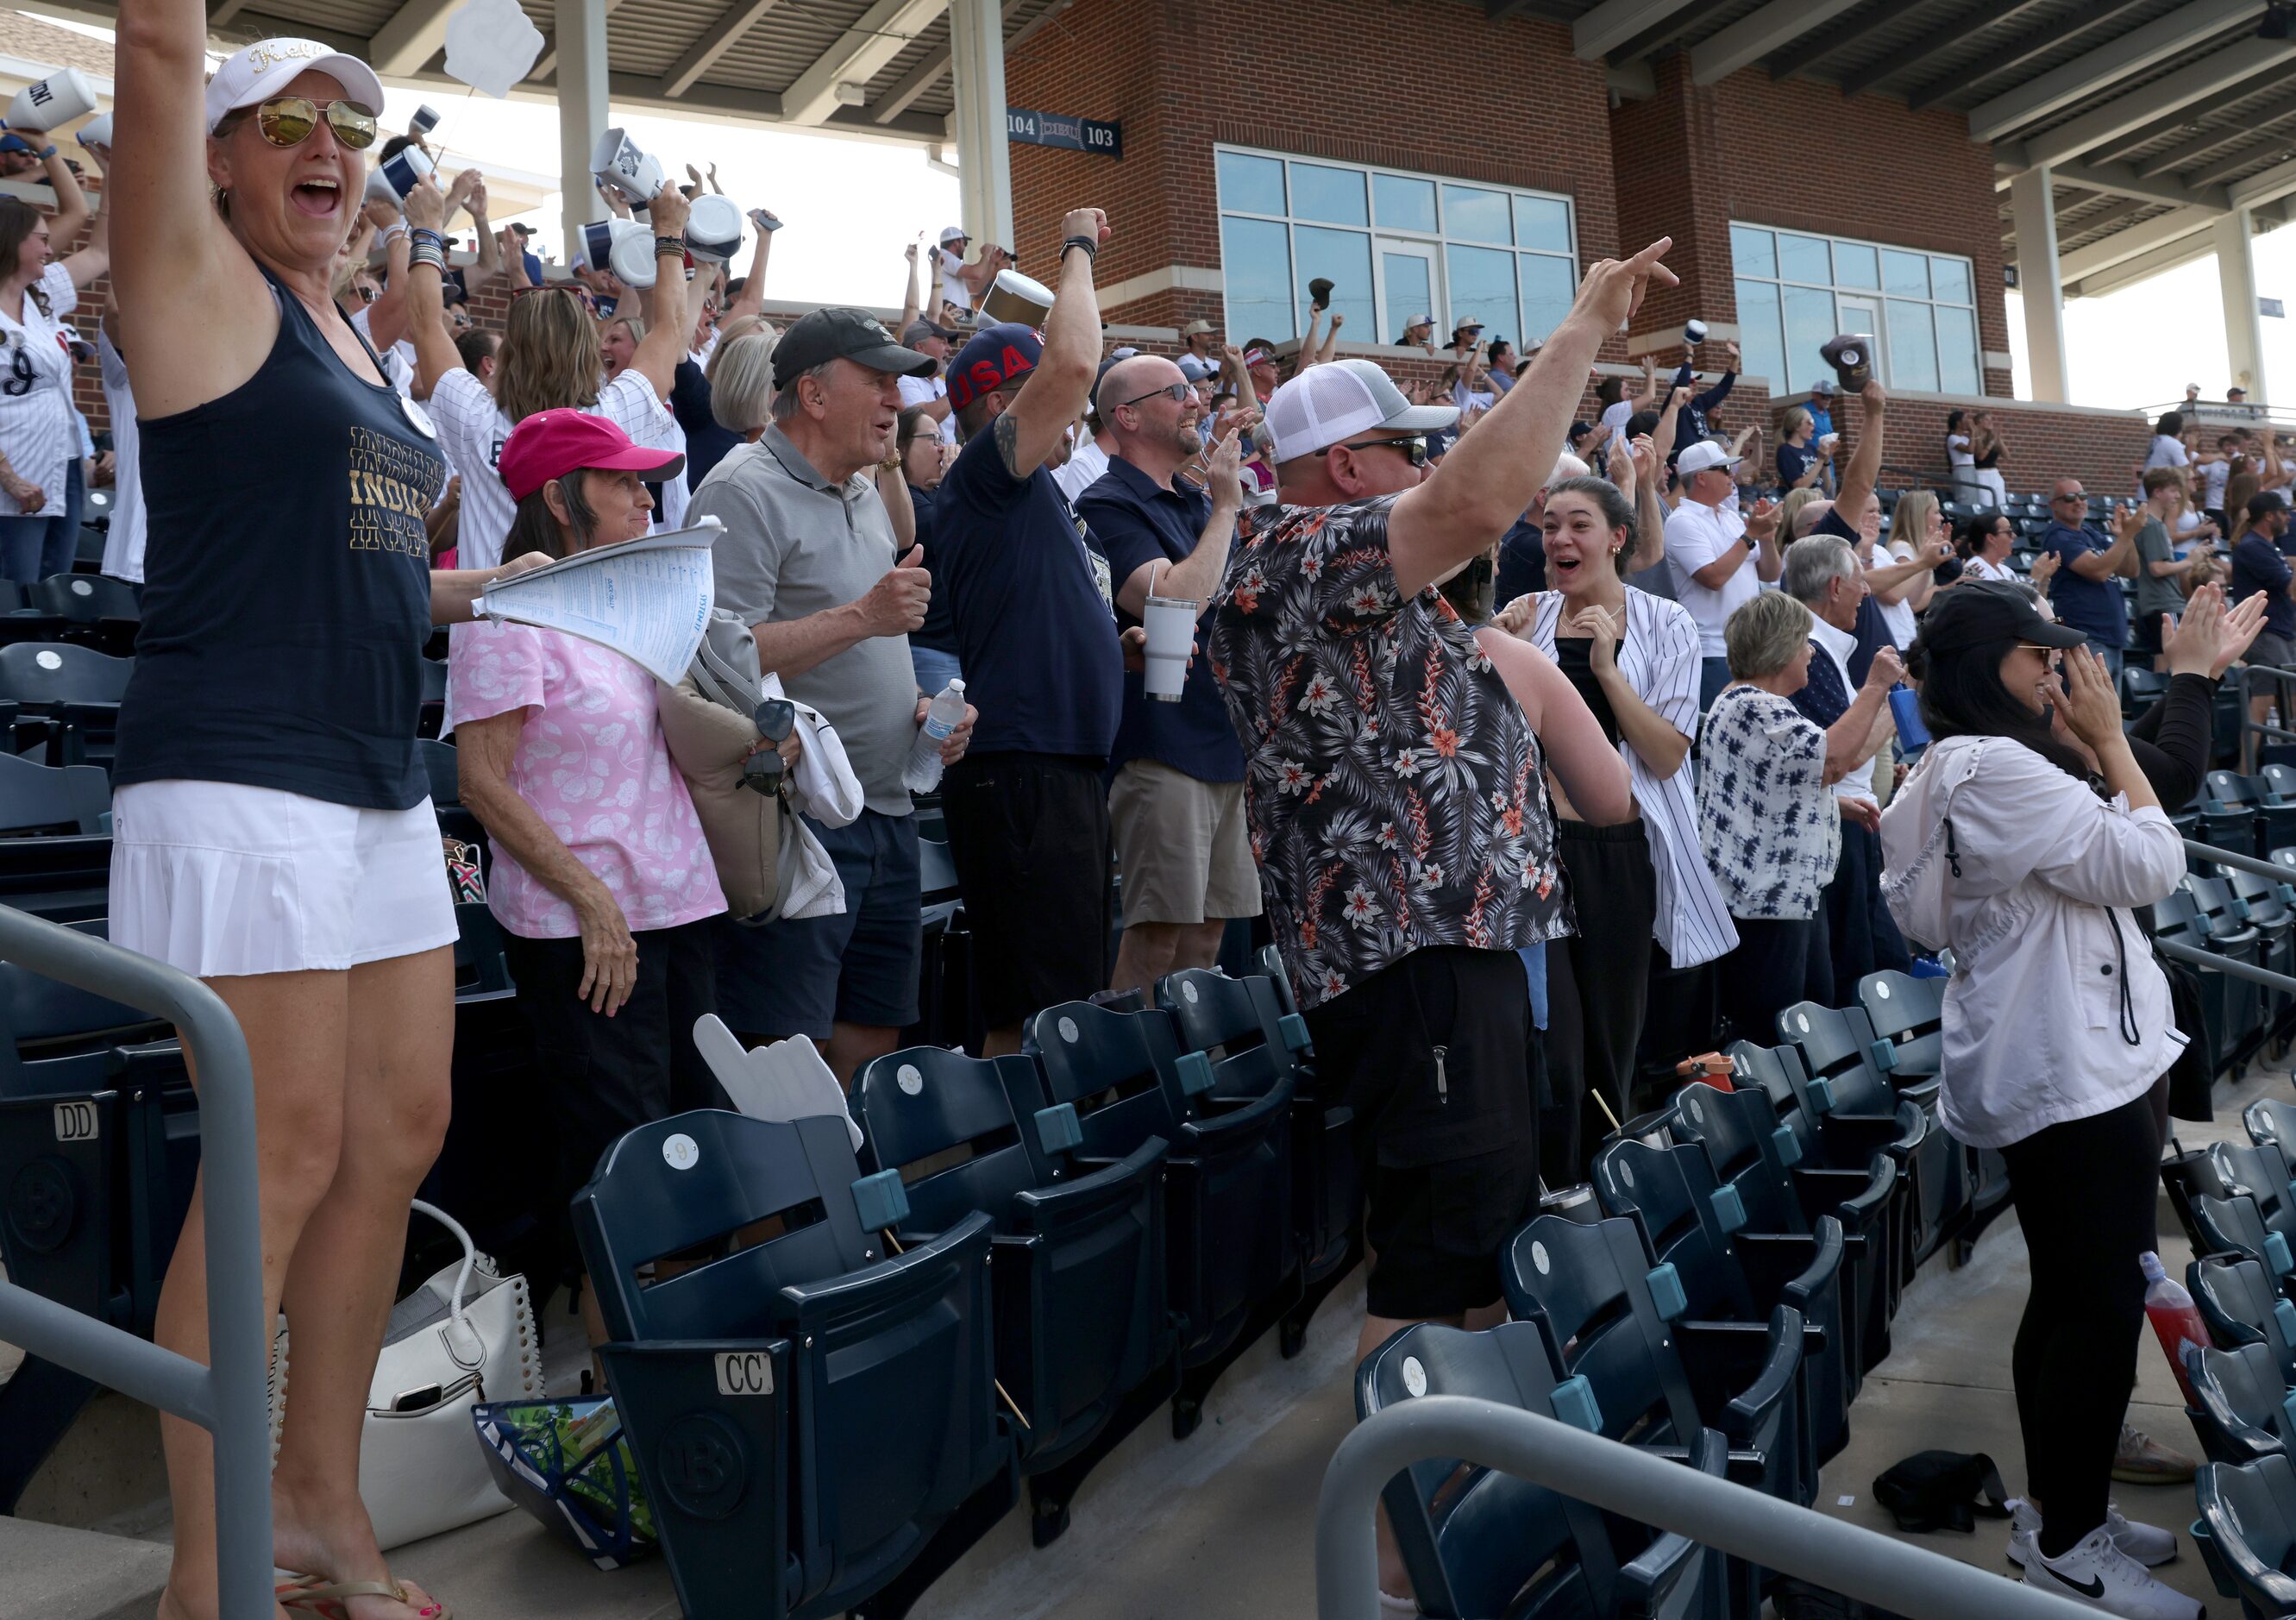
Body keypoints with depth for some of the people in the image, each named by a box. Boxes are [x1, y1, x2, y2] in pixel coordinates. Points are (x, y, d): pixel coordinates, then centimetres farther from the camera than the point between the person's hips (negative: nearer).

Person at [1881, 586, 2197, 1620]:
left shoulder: (1962, 772, 14)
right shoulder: (1995, 768, -20)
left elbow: (2098, 854, 19)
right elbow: (2150, 866, -18)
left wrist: (2082, 746, 12)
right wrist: (2108, 738, -9)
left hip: (2053, 1065, 11)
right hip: (2072, 1074, -11)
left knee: (2067, 1295, 18)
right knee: (2105, 1303, -3)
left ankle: (2065, 1509, 30)